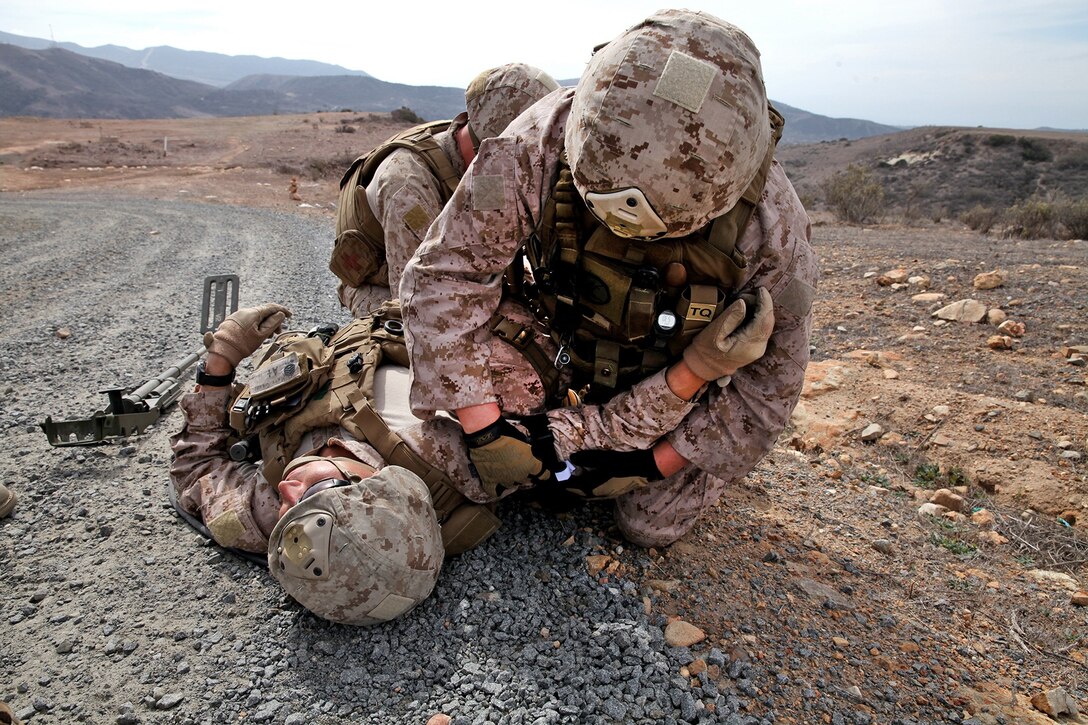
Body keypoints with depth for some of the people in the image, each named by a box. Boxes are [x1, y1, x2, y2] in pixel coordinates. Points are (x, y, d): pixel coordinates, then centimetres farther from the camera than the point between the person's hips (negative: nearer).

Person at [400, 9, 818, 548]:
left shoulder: (769, 224, -34)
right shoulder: (536, 147, -36)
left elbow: (769, 380, -19)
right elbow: (444, 277, -29)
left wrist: (657, 462, -17)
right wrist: (484, 429, -32)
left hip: (686, 380, -1)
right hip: (571, 352, 2)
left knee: (650, 523, 0)